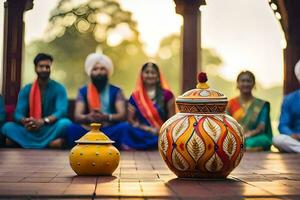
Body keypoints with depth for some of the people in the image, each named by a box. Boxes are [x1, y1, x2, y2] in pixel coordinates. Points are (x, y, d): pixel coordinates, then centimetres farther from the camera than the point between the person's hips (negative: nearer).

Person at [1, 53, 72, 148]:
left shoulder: (58, 88, -1)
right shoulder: (26, 90, 6)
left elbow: (61, 112, -16)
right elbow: (18, 114, -4)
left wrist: (42, 122, -34)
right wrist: (25, 122, -30)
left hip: (50, 130, -2)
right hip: (30, 131, 3)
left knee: (65, 123, -32)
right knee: (7, 127, -24)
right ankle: (49, 143, -34)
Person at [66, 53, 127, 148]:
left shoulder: (116, 91, 7)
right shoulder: (83, 91, 9)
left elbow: (122, 115, -6)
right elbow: (77, 116, -3)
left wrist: (106, 117, -27)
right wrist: (88, 117, -27)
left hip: (110, 130, 0)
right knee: (73, 128, -28)